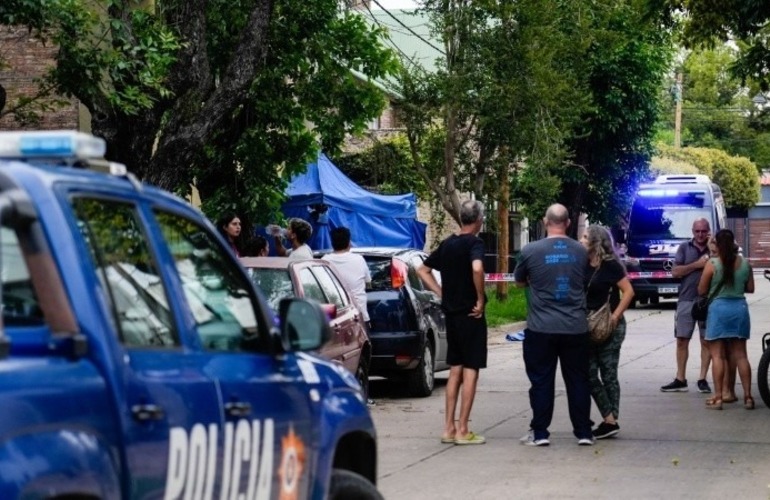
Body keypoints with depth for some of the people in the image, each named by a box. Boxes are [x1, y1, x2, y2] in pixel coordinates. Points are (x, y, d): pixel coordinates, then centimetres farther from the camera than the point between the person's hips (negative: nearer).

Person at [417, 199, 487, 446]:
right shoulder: (474, 243, -12)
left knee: (455, 371, 14)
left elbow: (423, 270, 18)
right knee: (470, 371, -1)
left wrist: (443, 294, 12)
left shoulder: (447, 244, 10)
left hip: (451, 313, 7)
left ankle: (449, 428, 14)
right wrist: (480, 300, -19)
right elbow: (477, 268, -31)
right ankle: (463, 431, -1)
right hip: (471, 315, -7)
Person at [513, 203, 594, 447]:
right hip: (575, 327, 2)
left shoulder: (531, 250, -7)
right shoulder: (581, 251, 2)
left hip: (541, 328, -2)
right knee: (578, 380, 9)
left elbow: (519, 281, 10)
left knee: (542, 381, 5)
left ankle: (539, 432, 6)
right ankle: (583, 432, 12)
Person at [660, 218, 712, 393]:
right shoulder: (684, 248, 7)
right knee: (682, 340, 4)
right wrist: (697, 264, -10)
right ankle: (680, 380, 10)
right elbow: (675, 272, -2)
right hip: (686, 300, 1)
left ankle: (702, 379, 7)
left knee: (706, 341, 1)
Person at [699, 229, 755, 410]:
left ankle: (717, 397, -1)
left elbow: (701, 290, -3)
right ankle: (748, 396, 10)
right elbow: (750, 288, 10)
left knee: (717, 355, 2)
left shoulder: (712, 264, -10)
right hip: (740, 308, 4)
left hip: (719, 308, -4)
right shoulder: (745, 264, 0)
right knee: (740, 355, 10)